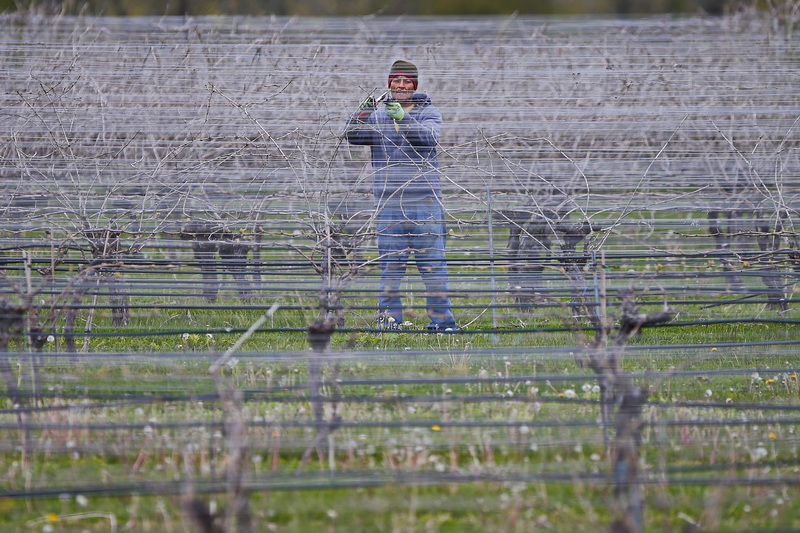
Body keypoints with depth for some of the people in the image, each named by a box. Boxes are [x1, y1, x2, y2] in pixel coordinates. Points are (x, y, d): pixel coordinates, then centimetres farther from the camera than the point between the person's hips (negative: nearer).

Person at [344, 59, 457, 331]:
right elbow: (353, 136, -4)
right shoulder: (376, 114, 10)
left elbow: (429, 138, -14)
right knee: (390, 264, 2)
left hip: (425, 200, -1)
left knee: (433, 263, 1)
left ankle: (441, 319, 6)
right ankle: (389, 319, 7)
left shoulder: (428, 112, 6)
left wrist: (404, 119, -29)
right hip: (388, 202, 1)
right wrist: (362, 114, -23)